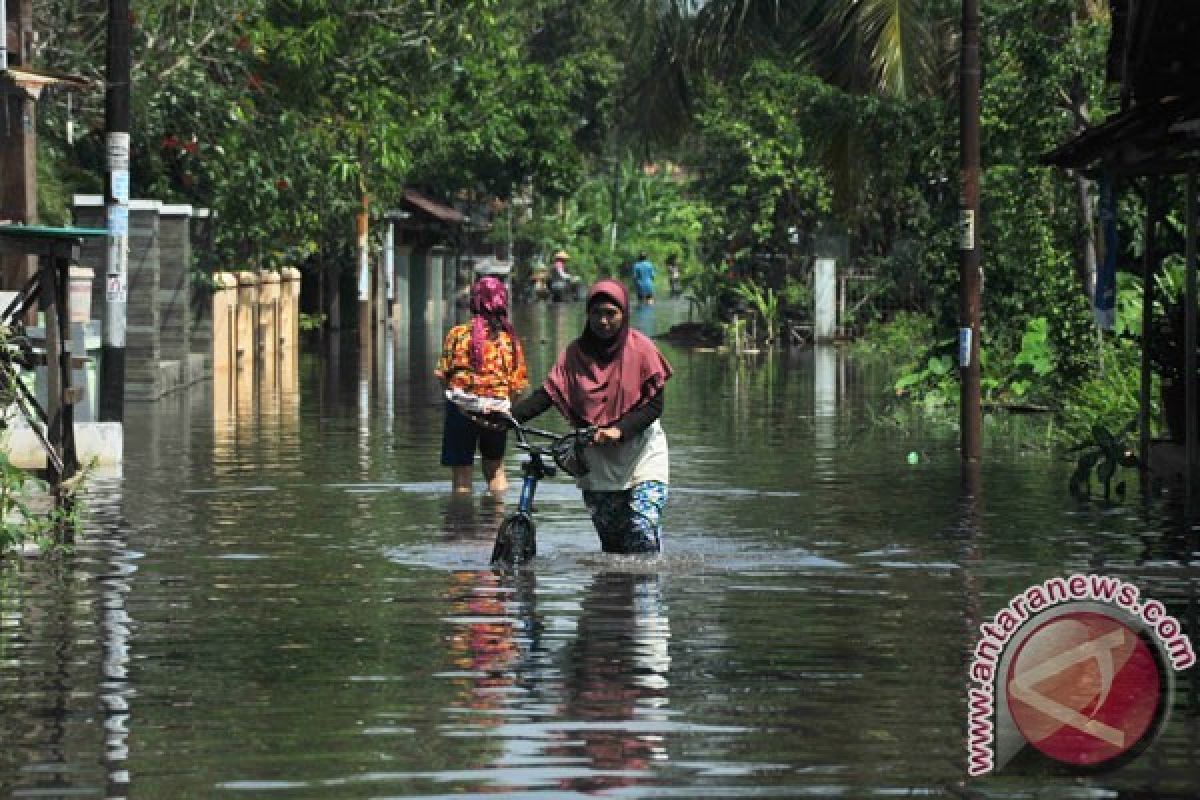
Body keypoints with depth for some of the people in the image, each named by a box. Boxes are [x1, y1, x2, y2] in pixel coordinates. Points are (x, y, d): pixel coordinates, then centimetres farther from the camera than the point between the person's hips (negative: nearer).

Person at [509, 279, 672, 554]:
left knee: (643, 532, -17)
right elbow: (548, 394, -3)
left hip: (641, 456, -3)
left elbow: (654, 405, -9)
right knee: (611, 542, 3)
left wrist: (619, 430, -25)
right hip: (596, 460, 3)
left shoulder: (640, 349, -5)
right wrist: (508, 416, -19)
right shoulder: (576, 353, 3)